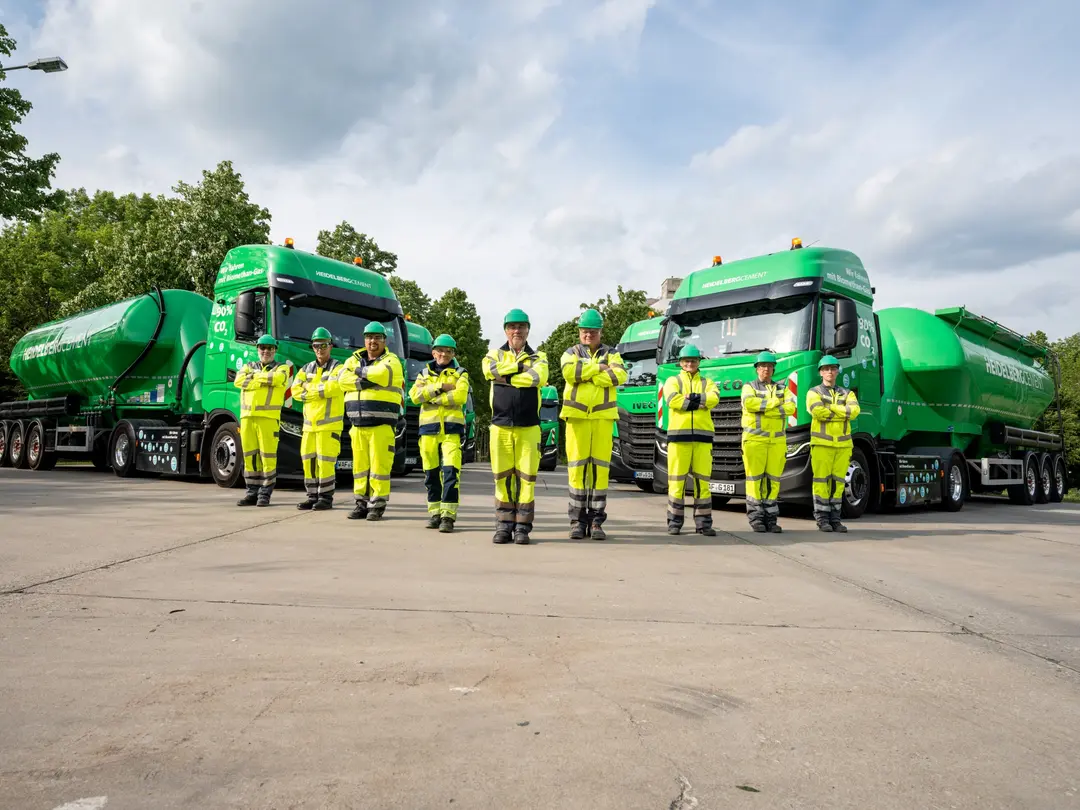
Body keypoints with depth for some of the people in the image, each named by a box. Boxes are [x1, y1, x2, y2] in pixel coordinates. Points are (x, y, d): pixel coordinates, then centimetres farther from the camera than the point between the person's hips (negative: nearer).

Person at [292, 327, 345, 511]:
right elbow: (295, 391, 3)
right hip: (309, 423, 6)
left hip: (329, 423, -6)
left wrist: (309, 389, -8)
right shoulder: (307, 369, 15)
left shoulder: (338, 368, -1)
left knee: (326, 461, -7)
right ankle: (313, 496, 16)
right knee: (308, 460, 7)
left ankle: (326, 498, 3)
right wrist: (320, 391, -10)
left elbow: (332, 387, -20)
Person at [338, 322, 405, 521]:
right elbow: (343, 380, -1)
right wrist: (361, 382, -15)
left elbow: (381, 374, -20)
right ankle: (362, 503, 16)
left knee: (379, 464, -6)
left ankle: (378, 504, 2)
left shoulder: (391, 361, 3)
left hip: (381, 423, -5)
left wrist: (360, 372, -4)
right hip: (357, 424, 5)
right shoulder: (354, 359, 17)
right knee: (360, 464, 7)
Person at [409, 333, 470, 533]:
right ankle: (434, 513, 16)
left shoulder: (460, 374, 9)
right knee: (431, 472, 6)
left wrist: (431, 396, -7)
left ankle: (448, 516, -13)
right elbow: (414, 395, -2)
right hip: (428, 427, 3)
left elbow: (460, 396, -11)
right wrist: (440, 386, -9)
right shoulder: (424, 374, 16)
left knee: (451, 470, -14)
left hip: (451, 428, -3)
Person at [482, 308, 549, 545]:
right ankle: (504, 526, 12)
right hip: (500, 426, 1)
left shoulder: (538, 357, 11)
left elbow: (539, 377, -12)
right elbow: (490, 370, -12)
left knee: (526, 477, -1)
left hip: (529, 427, -1)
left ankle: (522, 527, 6)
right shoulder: (495, 354, 13)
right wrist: (521, 366, -6)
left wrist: (506, 377, -8)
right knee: (503, 477, 3)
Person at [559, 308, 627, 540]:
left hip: (603, 416, 0)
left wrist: (585, 376, -11)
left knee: (600, 467, -1)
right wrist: (599, 368, -8)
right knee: (577, 467, -3)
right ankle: (577, 521, 4)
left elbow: (620, 375, -9)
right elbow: (569, 372, -11)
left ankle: (596, 521, 5)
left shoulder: (611, 354, 13)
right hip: (577, 416, 0)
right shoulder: (571, 353, 13)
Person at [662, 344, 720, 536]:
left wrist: (689, 397, -11)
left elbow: (714, 398, -5)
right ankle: (674, 522, 5)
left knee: (702, 479, 2)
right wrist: (700, 402, -7)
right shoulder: (672, 381, 12)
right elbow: (672, 400, -10)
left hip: (702, 436, 2)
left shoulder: (707, 383, 18)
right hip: (679, 435, -2)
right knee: (677, 479, -2)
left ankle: (703, 523, 8)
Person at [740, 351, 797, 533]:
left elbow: (791, 407, -2)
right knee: (755, 478, -5)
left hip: (777, 441, 3)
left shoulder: (782, 388, 17)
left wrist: (763, 408, -11)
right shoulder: (749, 387, 7)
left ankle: (771, 518, 8)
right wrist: (775, 403, -8)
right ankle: (756, 518, -1)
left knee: (773, 479, 2)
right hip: (754, 439, -3)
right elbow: (749, 403, -15)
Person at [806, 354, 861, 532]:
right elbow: (817, 411, -16)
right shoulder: (814, 392, 5)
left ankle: (835, 518, 11)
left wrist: (831, 407, -9)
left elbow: (854, 411, -5)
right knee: (822, 480, -5)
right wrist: (843, 412, -5)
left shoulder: (847, 393, 16)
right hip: (822, 443, -3)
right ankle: (822, 519, 1)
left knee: (838, 481, 4)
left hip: (843, 443, 4)